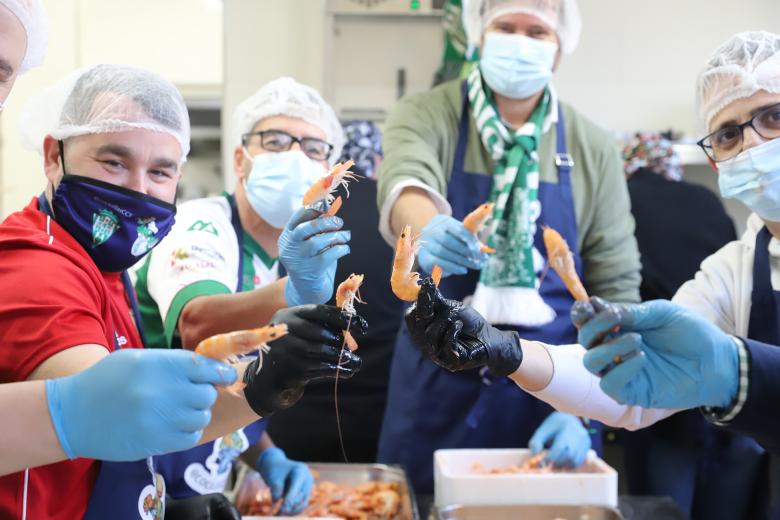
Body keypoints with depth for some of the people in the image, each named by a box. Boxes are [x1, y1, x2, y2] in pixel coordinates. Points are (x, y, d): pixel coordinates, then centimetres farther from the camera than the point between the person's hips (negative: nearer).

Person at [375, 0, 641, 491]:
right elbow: (404, 181, -25)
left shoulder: (594, 149, 0)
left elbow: (616, 290, -1)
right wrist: (425, 229, -48)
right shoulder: (427, 116, -4)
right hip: (437, 382, -1)